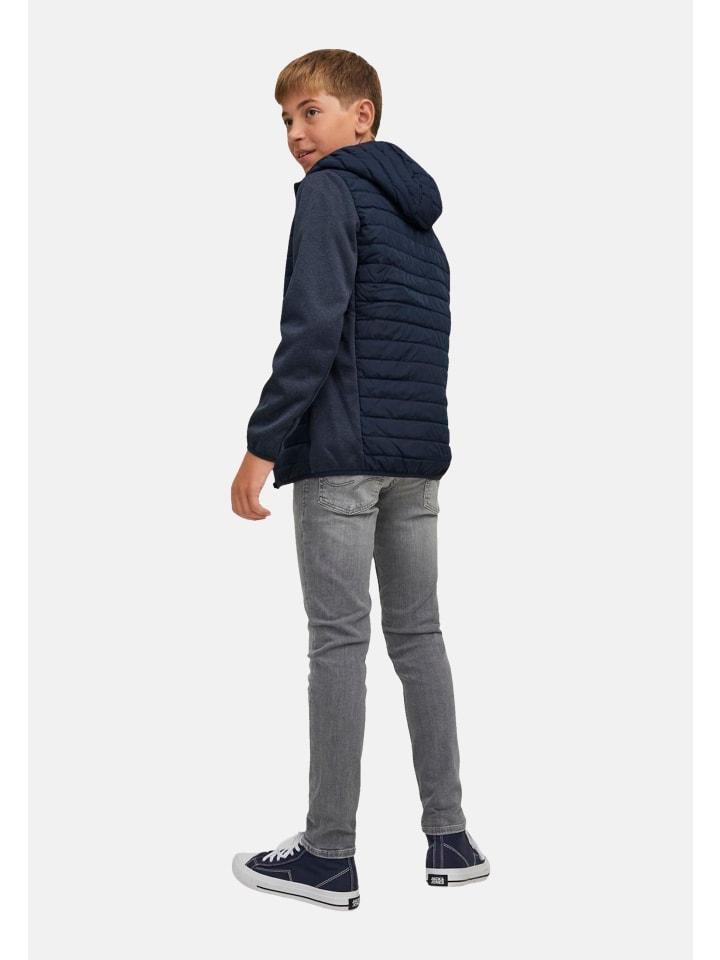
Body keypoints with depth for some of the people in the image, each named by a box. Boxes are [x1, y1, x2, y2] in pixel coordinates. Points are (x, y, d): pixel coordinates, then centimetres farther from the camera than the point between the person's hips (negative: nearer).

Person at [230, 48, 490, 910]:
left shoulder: (331, 190, -4)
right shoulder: (419, 214, 21)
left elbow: (314, 326, -16)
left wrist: (262, 442, -16)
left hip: (342, 452, -8)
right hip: (420, 454, 8)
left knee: (339, 643, -5)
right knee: (418, 636, 9)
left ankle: (329, 856, 1)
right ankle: (448, 839, 12)